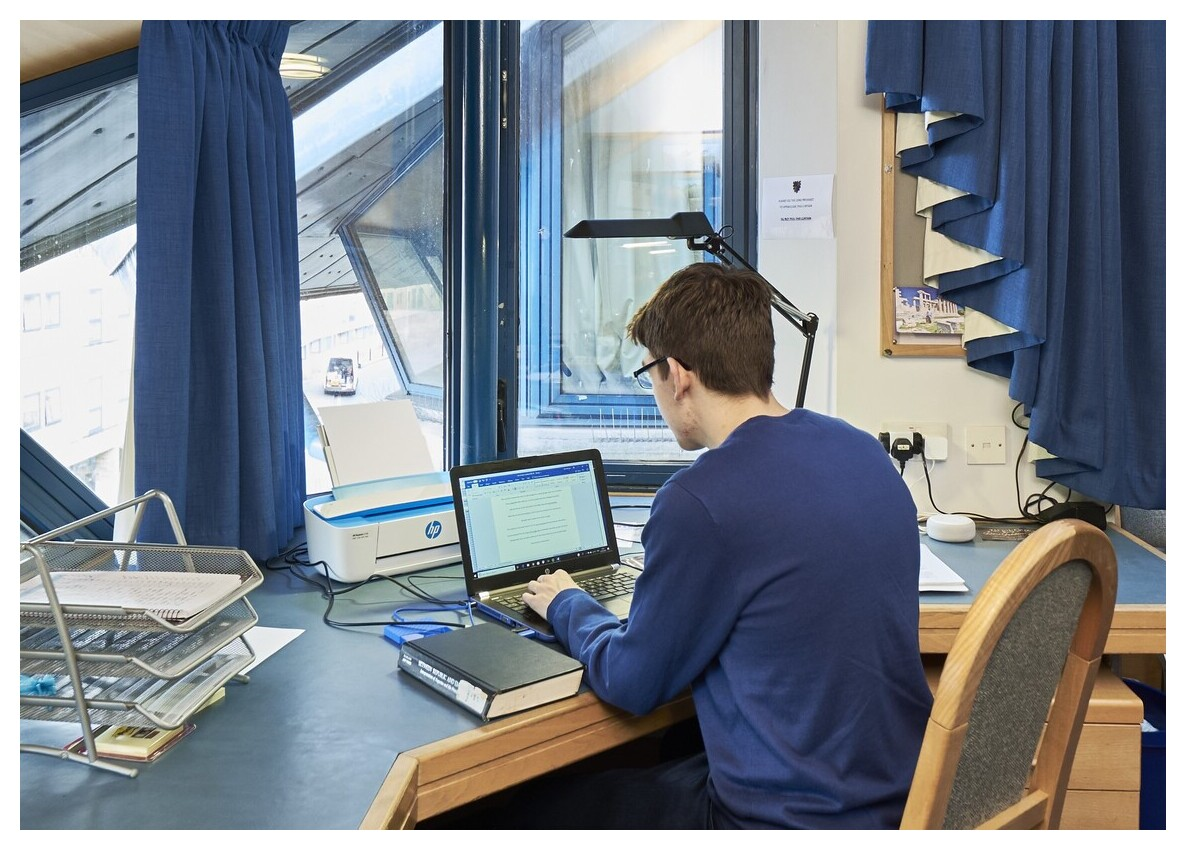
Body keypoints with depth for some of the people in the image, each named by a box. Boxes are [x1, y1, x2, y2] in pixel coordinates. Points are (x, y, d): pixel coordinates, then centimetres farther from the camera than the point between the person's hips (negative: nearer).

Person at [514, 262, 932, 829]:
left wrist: (567, 606, 9)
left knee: (545, 808, 10)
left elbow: (633, 685, -10)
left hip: (791, 818, -7)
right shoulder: (865, 451, -1)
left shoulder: (700, 501, -25)